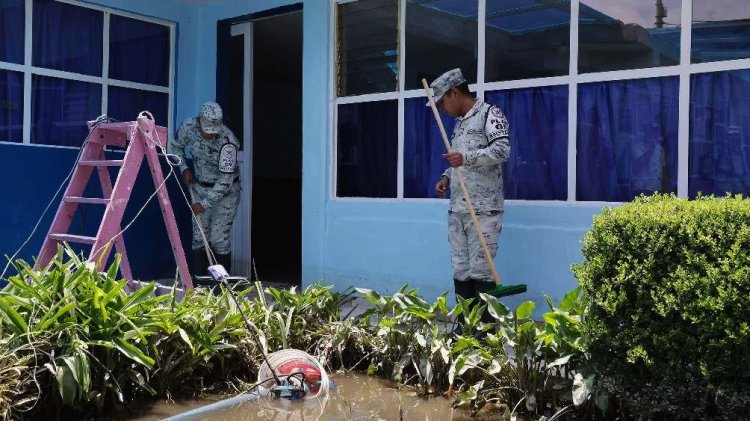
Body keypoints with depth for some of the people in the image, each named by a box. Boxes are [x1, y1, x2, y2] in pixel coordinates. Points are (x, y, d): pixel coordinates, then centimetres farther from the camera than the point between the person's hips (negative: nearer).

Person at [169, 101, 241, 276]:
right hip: (200, 186, 5)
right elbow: (175, 146, 9)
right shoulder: (188, 127, -14)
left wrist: (205, 204, -27)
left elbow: (226, 179, -28)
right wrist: (184, 169, -4)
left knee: (219, 239, -9)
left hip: (225, 191, -5)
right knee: (199, 237, 4)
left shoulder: (227, 142, -29)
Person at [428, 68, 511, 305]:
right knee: (460, 270, 7)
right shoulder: (459, 122, 21)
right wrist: (447, 177, 9)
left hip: (484, 209, -7)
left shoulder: (489, 113, -2)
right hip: (457, 209, 7)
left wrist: (466, 157, -28)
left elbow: (502, 150, -16)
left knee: (480, 271, -7)